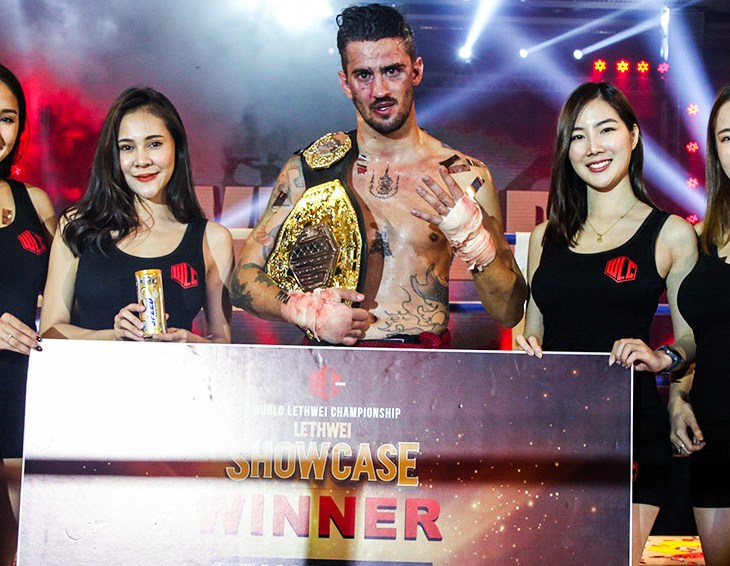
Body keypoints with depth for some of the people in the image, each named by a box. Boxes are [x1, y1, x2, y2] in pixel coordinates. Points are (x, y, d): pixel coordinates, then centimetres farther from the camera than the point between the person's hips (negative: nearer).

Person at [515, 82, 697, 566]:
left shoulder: (671, 233, 4)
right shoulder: (546, 236, 13)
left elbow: (693, 335, 3)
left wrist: (661, 357, -18)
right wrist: (529, 350, -2)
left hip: (632, 426, -3)